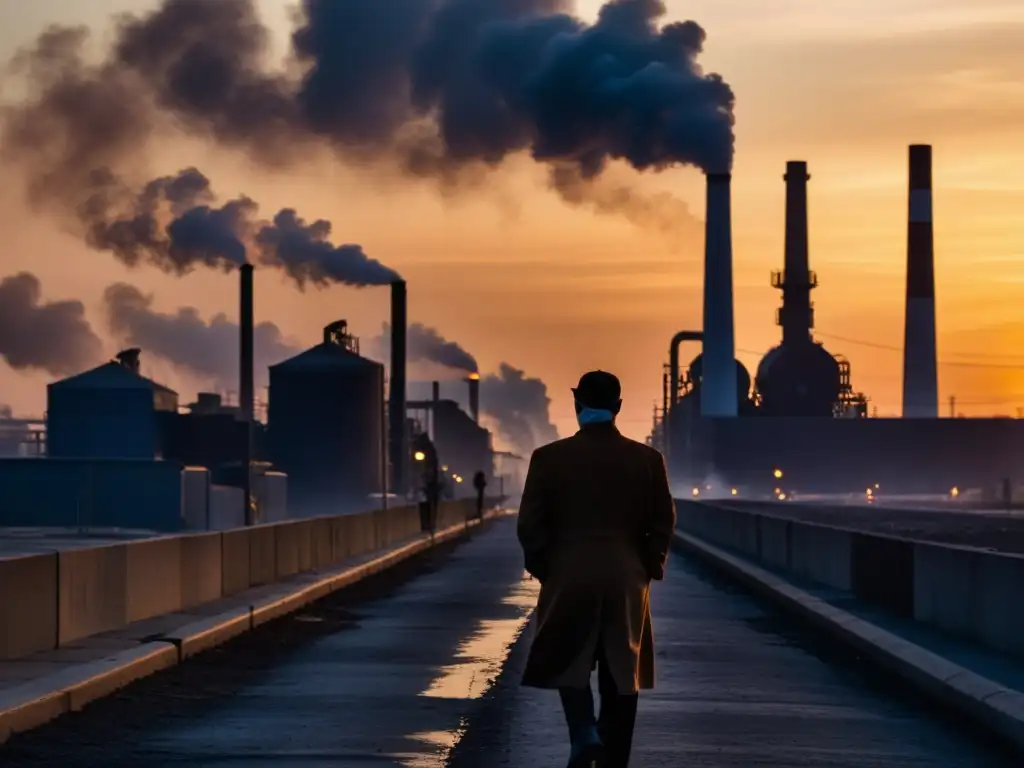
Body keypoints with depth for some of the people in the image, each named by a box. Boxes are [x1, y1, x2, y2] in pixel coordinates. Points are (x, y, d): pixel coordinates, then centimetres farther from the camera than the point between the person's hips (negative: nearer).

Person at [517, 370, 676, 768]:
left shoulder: (549, 458, -5)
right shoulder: (648, 459, -2)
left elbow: (530, 525, -5)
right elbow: (663, 524, 0)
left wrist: (543, 570, 10)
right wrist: (647, 570, 13)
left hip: (568, 578, -1)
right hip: (627, 581, 1)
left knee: (569, 662, 14)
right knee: (620, 673, 8)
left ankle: (584, 733, -10)